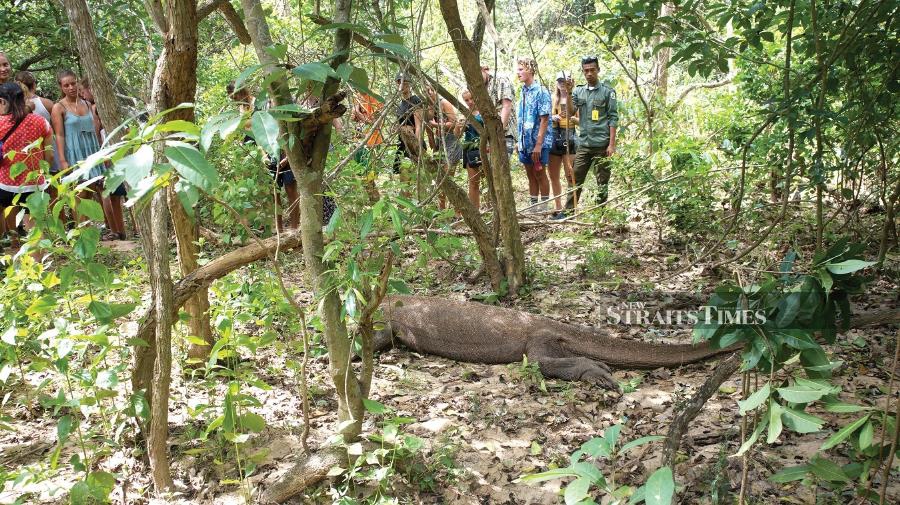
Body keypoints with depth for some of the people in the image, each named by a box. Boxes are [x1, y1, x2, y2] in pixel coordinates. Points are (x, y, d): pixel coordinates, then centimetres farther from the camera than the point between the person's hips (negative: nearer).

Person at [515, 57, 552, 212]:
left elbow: (544, 120, -15)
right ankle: (533, 207, 19)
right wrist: (519, 142, 12)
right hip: (525, 142, 6)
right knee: (531, 176, 11)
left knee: (540, 175, 1)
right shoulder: (523, 92, 11)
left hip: (538, 142, -6)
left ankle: (544, 209, 9)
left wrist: (538, 144, -20)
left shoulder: (541, 91, -10)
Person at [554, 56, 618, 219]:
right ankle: (568, 210, 7)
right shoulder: (579, 91, 11)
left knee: (602, 181, 4)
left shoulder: (608, 91, 0)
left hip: (602, 144, -3)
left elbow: (613, 118, -4)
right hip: (584, 144, 4)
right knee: (576, 179, 3)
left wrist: (612, 144, -10)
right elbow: (570, 111, -2)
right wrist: (568, 93, -16)